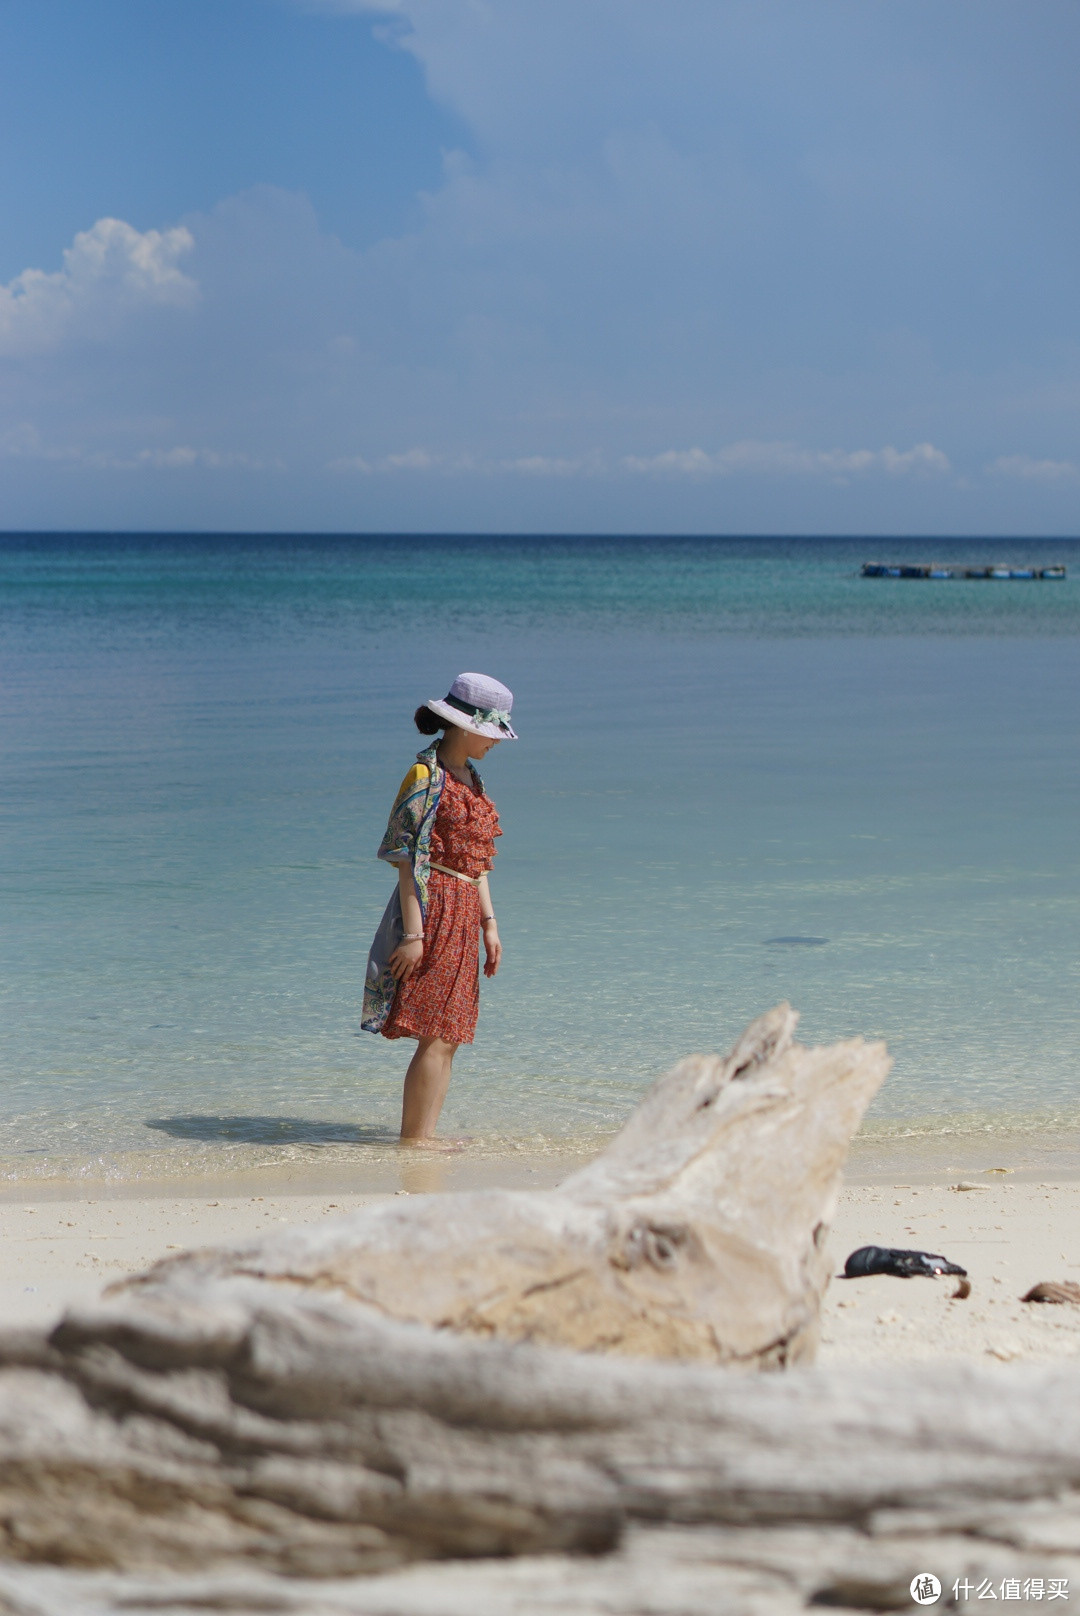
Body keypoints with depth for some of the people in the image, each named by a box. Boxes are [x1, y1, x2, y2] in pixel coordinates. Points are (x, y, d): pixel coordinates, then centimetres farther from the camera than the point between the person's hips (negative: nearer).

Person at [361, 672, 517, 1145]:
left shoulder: (470, 778, 17)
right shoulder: (426, 776, -10)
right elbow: (409, 859, -14)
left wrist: (489, 923, 15)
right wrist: (414, 932, -19)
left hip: (464, 915, 9)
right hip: (434, 910, -9)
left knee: (449, 1036, 9)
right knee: (434, 1036, -9)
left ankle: (424, 1135, 13)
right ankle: (412, 1138, -4)